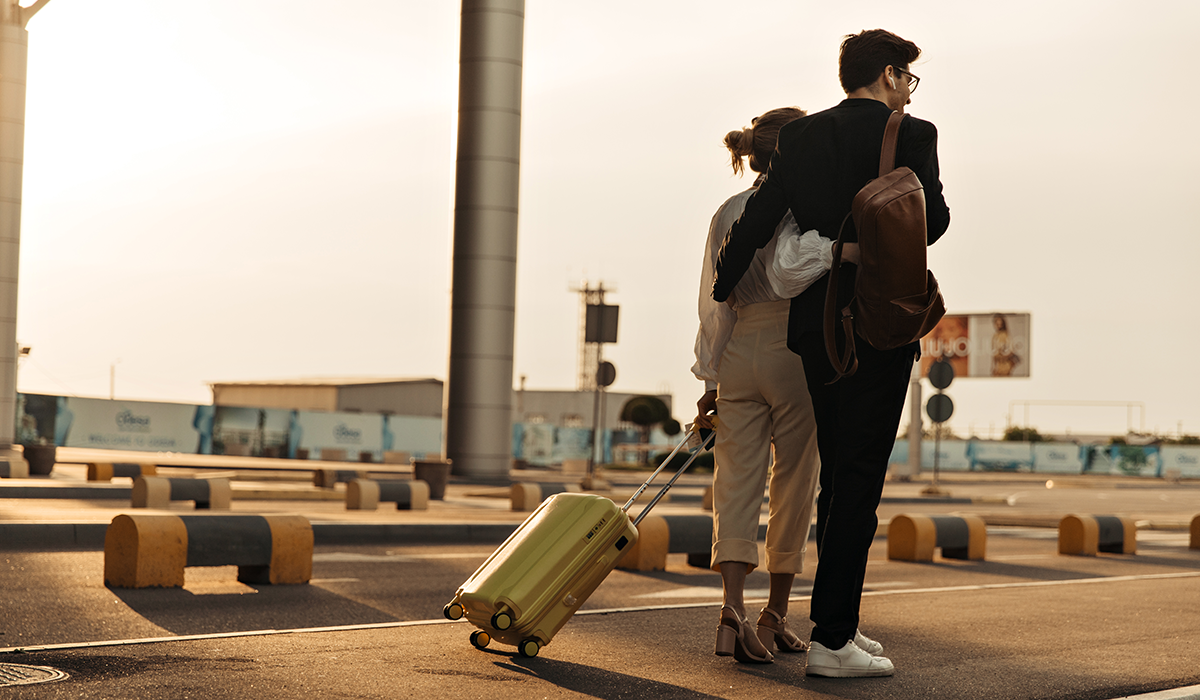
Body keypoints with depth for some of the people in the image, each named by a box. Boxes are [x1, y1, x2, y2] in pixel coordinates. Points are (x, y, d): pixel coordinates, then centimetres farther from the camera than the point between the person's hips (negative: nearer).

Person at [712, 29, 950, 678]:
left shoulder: (799, 135, 9)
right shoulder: (911, 134, -3)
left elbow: (756, 220, 2)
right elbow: (932, 215, -15)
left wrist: (721, 289, 12)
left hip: (816, 325, 6)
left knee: (839, 478, 16)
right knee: (858, 482, -4)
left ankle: (841, 623, 24)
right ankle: (830, 640, -5)